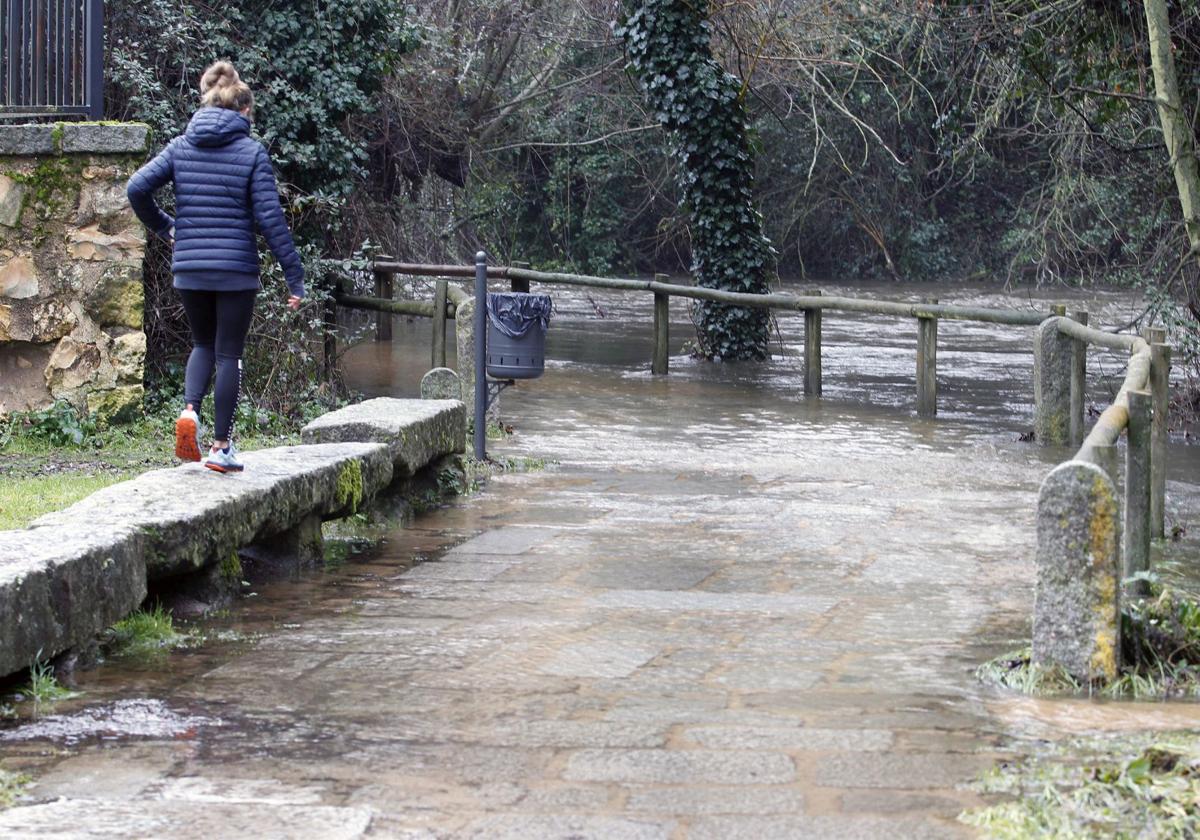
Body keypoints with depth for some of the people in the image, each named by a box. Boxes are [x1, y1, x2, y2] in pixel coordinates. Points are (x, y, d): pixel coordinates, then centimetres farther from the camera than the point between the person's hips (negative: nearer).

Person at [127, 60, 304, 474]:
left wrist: (161, 227, 13)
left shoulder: (180, 147, 4)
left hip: (189, 268, 3)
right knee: (229, 354, 8)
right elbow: (270, 217, -10)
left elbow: (137, 188, -4)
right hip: (236, 269, -3)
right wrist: (294, 275, -6)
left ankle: (190, 409, -5)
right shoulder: (252, 152, -6)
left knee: (203, 344, 22)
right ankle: (221, 447, 10)